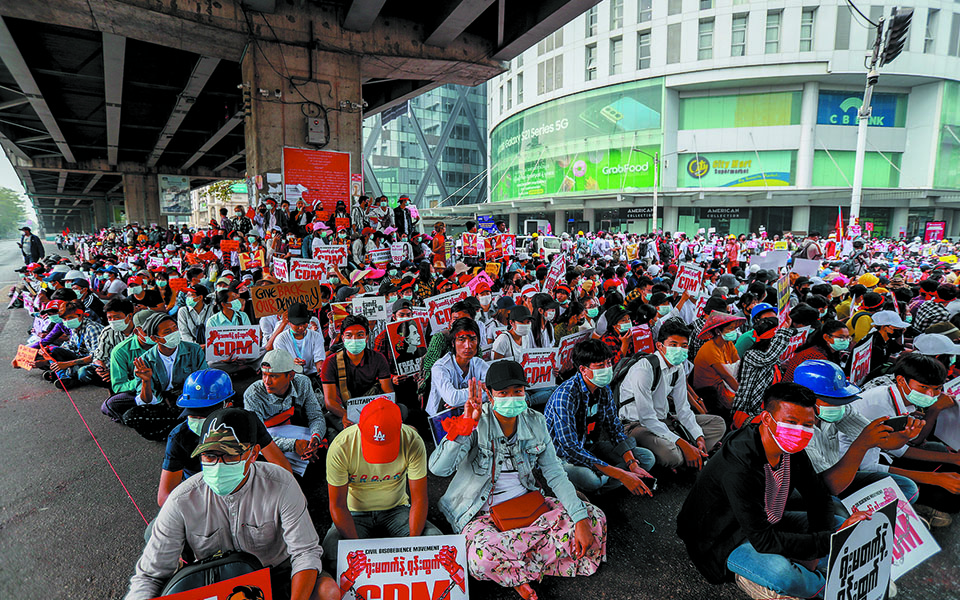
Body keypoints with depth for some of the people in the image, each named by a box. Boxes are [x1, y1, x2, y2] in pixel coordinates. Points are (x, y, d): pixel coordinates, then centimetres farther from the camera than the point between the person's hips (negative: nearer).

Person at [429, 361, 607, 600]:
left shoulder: (535, 422, -4)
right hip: (482, 513, -5)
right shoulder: (476, 422, -18)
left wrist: (581, 519, -11)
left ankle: (520, 572, -9)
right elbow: (438, 468, -28)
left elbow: (555, 474, -1)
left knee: (594, 518, -9)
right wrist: (466, 425, -36)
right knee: (484, 559, -36)